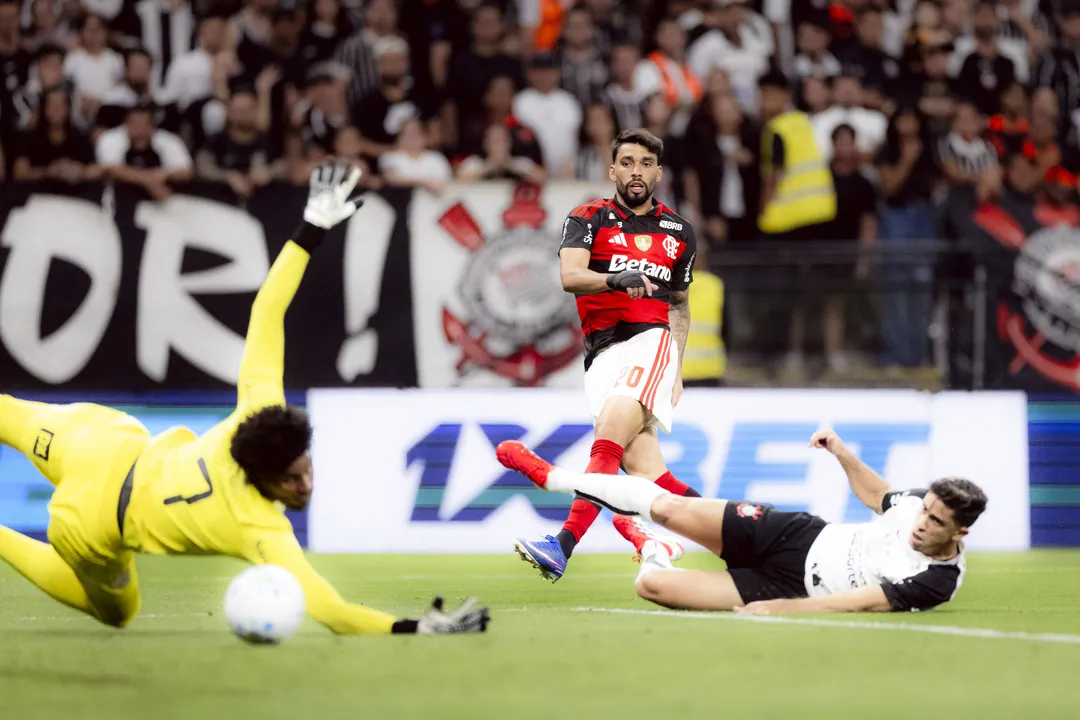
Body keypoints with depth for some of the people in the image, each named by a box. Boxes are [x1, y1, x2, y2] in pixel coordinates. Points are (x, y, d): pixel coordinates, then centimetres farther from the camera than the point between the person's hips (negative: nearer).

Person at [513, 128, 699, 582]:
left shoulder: (677, 233, 18)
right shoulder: (589, 219, 10)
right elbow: (570, 277, -9)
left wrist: (677, 371, 17)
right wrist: (616, 279, -29)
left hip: (651, 340, -1)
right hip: (604, 353, 1)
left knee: (611, 436, -26)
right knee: (640, 465, -16)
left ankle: (564, 544, -37)